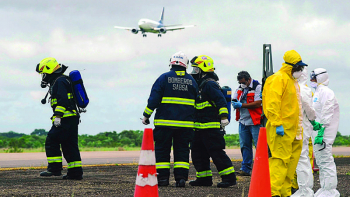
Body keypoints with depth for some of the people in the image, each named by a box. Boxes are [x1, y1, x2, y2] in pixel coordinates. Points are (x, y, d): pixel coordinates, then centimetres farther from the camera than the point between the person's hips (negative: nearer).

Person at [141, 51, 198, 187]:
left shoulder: (164, 78, -4)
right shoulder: (191, 81, 7)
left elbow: (154, 99, -6)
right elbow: (196, 102, 14)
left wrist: (146, 115, 1)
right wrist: (193, 118, 25)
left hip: (165, 122, -3)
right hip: (185, 123, 3)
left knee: (162, 149, 5)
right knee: (182, 150, 7)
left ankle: (163, 178, 1)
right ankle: (181, 177, -1)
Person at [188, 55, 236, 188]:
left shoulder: (209, 84, -12)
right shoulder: (200, 84, 20)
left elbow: (221, 100, -20)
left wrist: (223, 116, -28)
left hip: (211, 127, -11)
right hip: (200, 127, 11)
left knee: (217, 152, -10)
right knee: (198, 154, 10)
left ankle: (229, 177, -7)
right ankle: (204, 178, 16)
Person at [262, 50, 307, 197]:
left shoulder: (292, 80, 21)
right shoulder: (279, 79, -11)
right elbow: (272, 103, -19)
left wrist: (298, 126, 25)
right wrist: (277, 124, -24)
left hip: (292, 129, 10)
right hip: (281, 129, -10)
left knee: (291, 161, 10)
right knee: (280, 160, -13)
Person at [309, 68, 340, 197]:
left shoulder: (326, 92, -11)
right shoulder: (317, 93, 21)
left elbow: (326, 115, -18)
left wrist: (321, 131, -22)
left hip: (324, 132, -10)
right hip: (316, 130, 10)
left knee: (325, 160, -10)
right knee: (320, 161, 13)